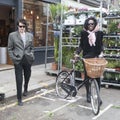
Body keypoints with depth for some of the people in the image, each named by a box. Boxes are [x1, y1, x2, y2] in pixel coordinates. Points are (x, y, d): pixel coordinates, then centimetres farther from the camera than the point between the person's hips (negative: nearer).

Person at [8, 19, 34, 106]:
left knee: (27, 76, 18)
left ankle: (26, 89, 49)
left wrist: (32, 55, 3)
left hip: (28, 60, 3)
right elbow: (10, 49, 2)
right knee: (19, 80, -2)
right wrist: (13, 58, -6)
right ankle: (19, 99, 9)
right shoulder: (12, 35, -1)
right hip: (18, 60, -3)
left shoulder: (30, 35, 7)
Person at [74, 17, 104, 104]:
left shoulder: (99, 33, 4)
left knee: (97, 76, -2)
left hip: (96, 57, 0)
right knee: (87, 76, 6)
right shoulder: (84, 33, 2)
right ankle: (88, 94, 22)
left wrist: (101, 52, -8)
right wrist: (77, 53, -8)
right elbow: (81, 45, 5)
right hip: (86, 57, 0)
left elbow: (101, 44, 8)